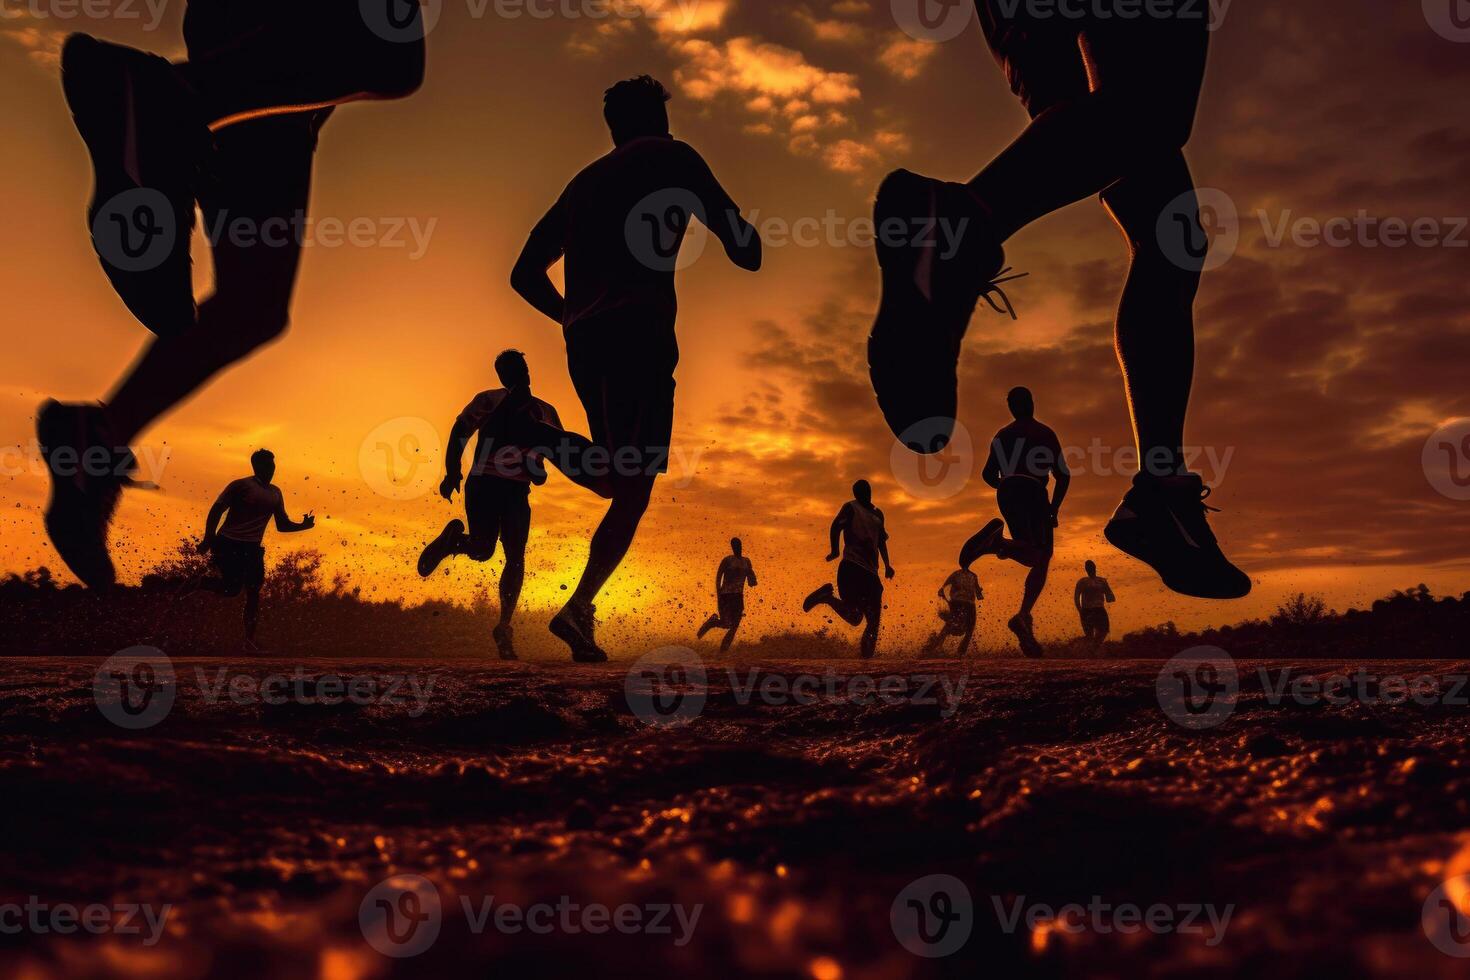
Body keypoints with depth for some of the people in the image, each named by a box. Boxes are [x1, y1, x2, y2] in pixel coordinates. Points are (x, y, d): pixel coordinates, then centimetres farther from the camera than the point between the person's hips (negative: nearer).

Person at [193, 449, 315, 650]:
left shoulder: (275, 493, 14)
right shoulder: (242, 485, -5)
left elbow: (282, 525, 18)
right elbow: (217, 509, -9)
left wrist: (302, 526, -2)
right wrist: (208, 539, -19)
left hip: (252, 548, 6)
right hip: (229, 543, -6)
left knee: (253, 592, 1)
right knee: (232, 589, -13)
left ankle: (250, 641, 5)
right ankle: (199, 584, 16)